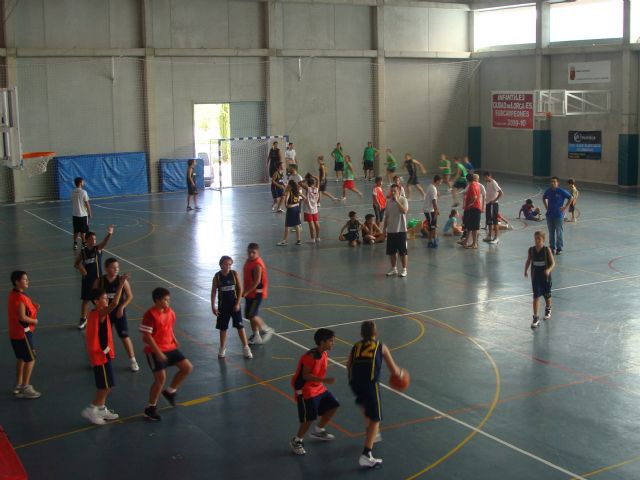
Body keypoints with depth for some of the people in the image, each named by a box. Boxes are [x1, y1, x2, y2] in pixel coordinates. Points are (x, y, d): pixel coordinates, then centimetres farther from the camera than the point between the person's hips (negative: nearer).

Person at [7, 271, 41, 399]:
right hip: (23, 332, -10)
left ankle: (18, 385, 29)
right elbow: (22, 317, -27)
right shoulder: (20, 297, -23)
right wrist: (34, 321, -10)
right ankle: (25, 388, 2)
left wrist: (33, 307, 1)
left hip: (16, 332, 10)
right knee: (31, 359, -3)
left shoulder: (14, 294, 7)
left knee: (21, 358, 20)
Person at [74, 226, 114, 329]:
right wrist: (80, 268, -15)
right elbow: (76, 263, 9)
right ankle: (83, 319, 25)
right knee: (85, 300, 10)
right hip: (87, 279, 1)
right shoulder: (83, 251, -2)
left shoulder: (98, 248, -7)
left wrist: (109, 234, -50)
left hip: (98, 278, -1)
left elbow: (104, 242, -29)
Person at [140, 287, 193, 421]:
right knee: (161, 377, -15)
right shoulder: (150, 315, -18)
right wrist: (158, 352, -22)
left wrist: (174, 340, 7)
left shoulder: (170, 312, 5)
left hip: (170, 348, 8)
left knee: (188, 367, 1)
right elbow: (147, 336, -19)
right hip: (155, 351, -8)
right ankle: (151, 408, 3)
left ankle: (170, 391, 21)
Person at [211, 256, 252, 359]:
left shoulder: (234, 274, -7)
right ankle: (222, 348, 24)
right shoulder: (217, 277, -6)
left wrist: (237, 303, -8)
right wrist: (213, 307, -6)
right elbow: (213, 292, -2)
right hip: (223, 305, 1)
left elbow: (240, 289, -3)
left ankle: (245, 347, 9)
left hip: (234, 304, 0)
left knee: (240, 326, 0)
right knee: (223, 327, 9)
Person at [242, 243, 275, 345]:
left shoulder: (257, 265, -20)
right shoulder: (248, 261, 8)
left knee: (252, 315, -10)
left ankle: (267, 330, 8)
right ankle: (256, 336, 24)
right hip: (249, 293, 9)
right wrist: (245, 291, 17)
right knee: (249, 315, 13)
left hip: (257, 293, -9)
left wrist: (246, 292, -23)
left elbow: (257, 281, -24)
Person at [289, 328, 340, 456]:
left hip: (318, 388, 9)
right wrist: (324, 380, -33)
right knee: (309, 418, -11)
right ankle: (296, 441, 12)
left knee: (333, 406, 12)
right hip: (305, 390, -9)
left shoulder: (324, 354, 1)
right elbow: (305, 375, -28)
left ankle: (318, 431, 33)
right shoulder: (310, 356, -26)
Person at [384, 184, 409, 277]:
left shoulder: (403, 200, -8)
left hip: (401, 230, -5)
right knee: (391, 251, 10)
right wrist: (385, 227, 13)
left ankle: (404, 269, 11)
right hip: (390, 230, 5)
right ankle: (394, 269, 23)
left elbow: (404, 211, -26)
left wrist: (397, 200, -24)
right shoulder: (389, 202, 9)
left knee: (403, 251, 1)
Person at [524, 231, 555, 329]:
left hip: (545, 277, -1)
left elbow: (553, 263, -13)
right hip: (535, 276, 1)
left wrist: (549, 270, -30)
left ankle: (548, 310, 46)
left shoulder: (547, 250, -13)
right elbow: (528, 261, 11)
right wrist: (526, 270, 3)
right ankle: (536, 318, -4)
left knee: (547, 295, 17)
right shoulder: (531, 250, -4)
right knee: (536, 297, -5)